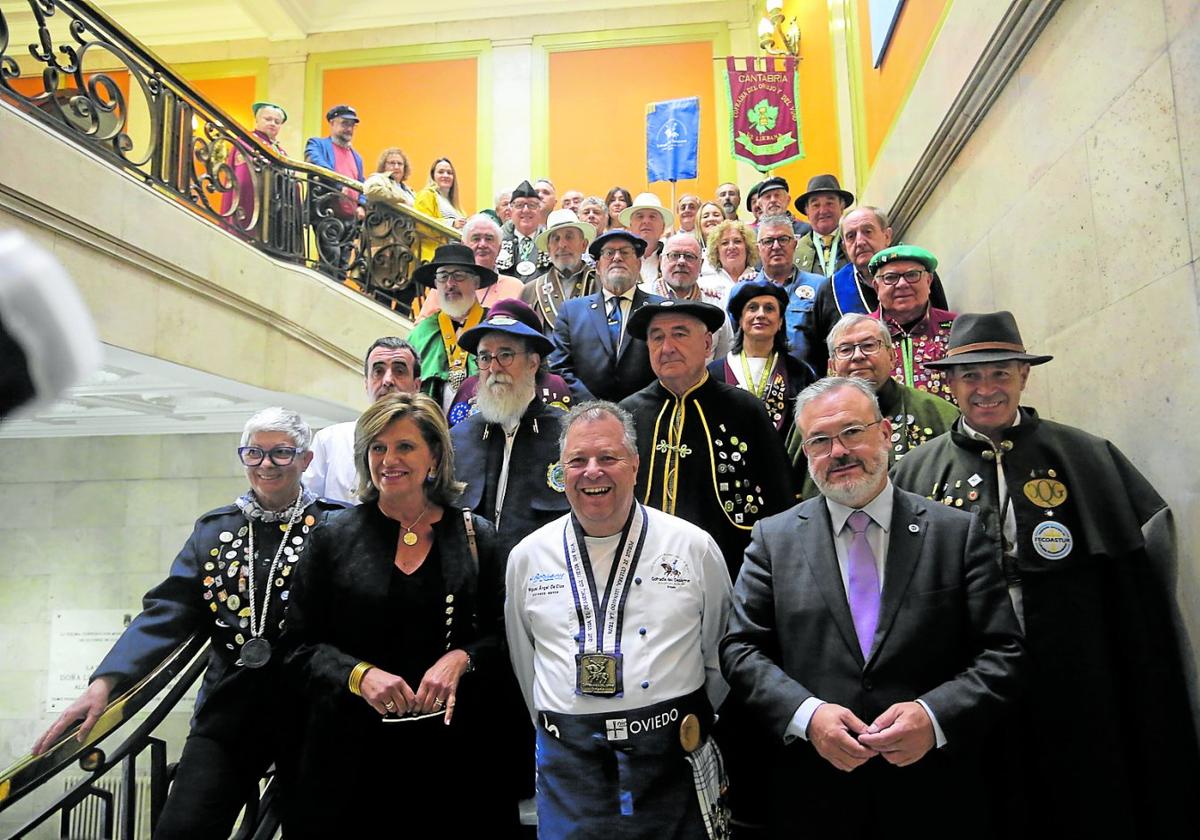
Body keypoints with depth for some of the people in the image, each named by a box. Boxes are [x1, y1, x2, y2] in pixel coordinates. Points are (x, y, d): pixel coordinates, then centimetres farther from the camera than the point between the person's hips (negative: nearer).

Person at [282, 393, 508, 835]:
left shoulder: (475, 536, 2)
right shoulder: (335, 537, 1)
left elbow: (502, 637, 6)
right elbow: (300, 648, 3)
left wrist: (461, 659, -13)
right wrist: (359, 673, -14)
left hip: (450, 747, 1)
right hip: (352, 746, 0)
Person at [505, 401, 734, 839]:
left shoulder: (694, 546, -3)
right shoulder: (527, 557, 1)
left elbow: (720, 652, 7)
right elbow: (524, 664, 11)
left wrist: (695, 722, 11)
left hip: (672, 758, 0)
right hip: (570, 765, 1)